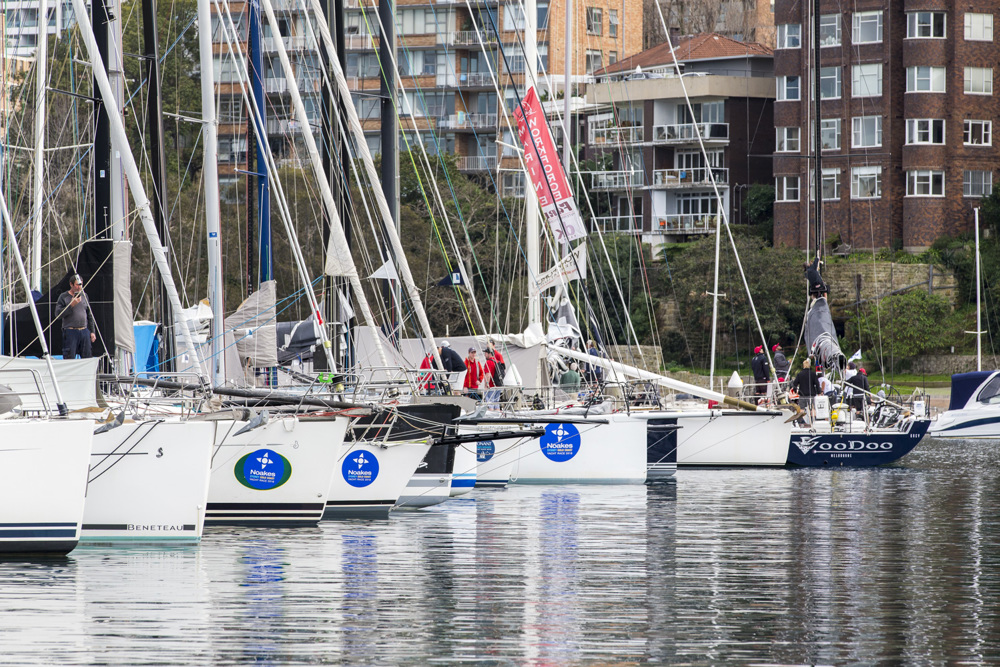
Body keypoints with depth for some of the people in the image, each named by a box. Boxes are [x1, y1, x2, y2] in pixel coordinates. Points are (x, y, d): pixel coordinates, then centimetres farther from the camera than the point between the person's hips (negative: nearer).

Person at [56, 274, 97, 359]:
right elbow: (58, 314, -9)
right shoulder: (63, 297, 1)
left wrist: (92, 331, 13)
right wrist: (71, 305, -15)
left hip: (84, 331, 4)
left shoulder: (84, 296, 14)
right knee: (69, 359, -7)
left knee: (87, 358, 2)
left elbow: (89, 316, 19)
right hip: (70, 332, -4)